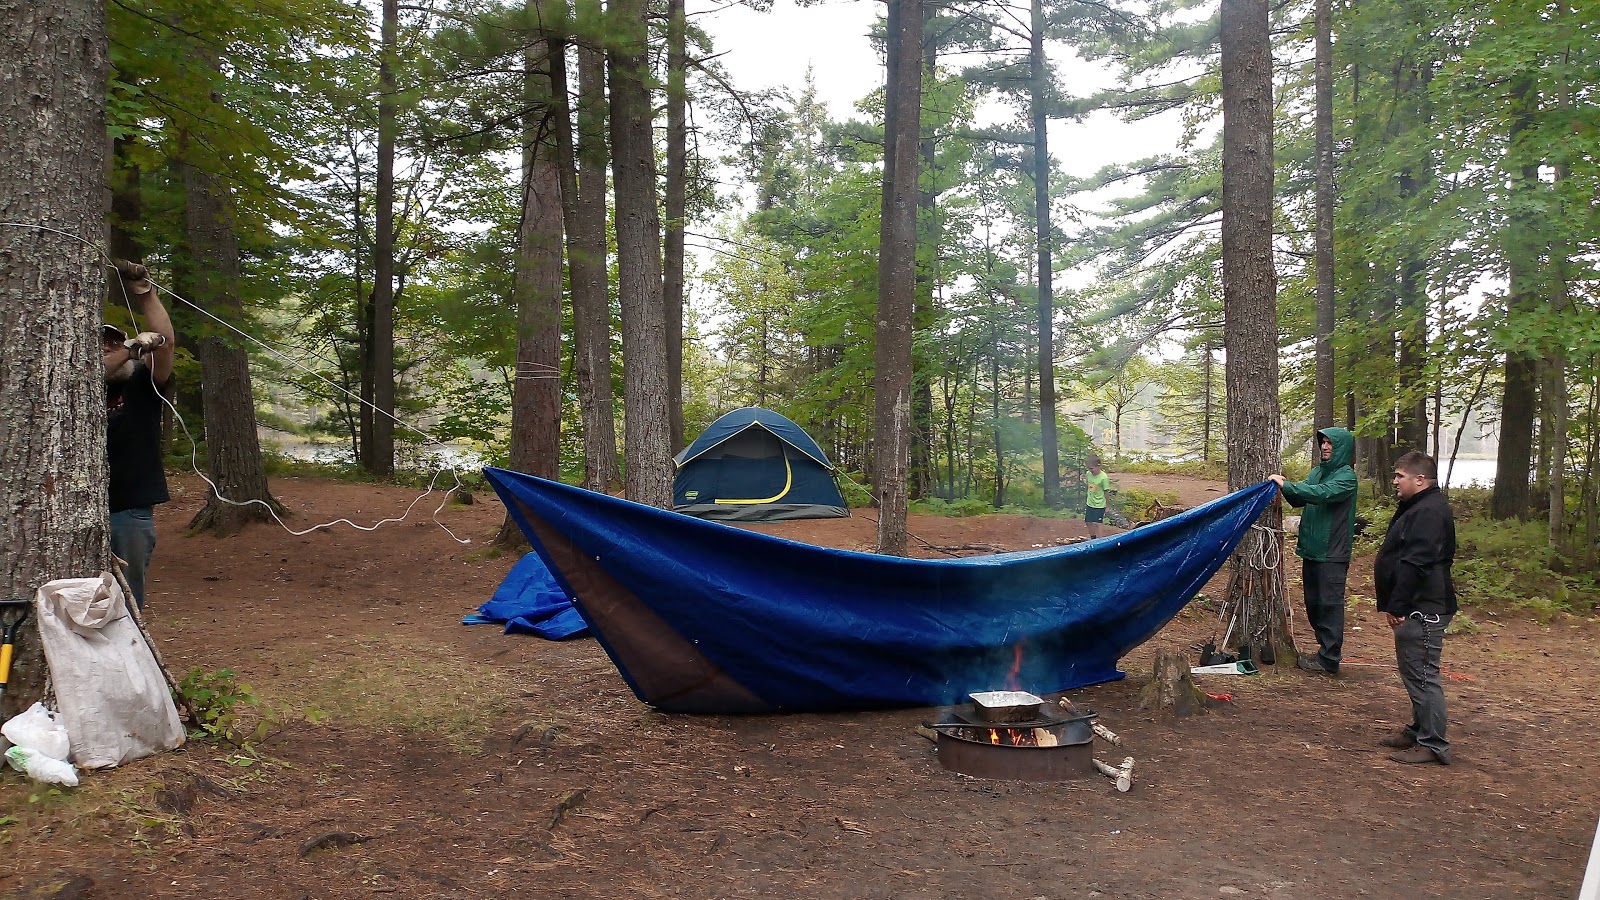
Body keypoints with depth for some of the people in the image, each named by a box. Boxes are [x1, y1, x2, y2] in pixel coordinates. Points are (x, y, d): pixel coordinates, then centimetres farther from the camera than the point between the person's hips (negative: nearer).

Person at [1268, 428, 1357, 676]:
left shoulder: (1346, 476, -11)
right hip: (1312, 549, 8)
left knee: (1330, 604, -3)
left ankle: (1328, 660, 2)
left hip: (1332, 553, -8)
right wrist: (1286, 489, -8)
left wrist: (1287, 485, -28)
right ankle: (1326, 650, 27)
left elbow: (1322, 493, -27)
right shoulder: (1317, 471, 13)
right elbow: (1300, 500, 12)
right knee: (1313, 603, 15)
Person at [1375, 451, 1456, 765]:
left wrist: (1397, 605, -23)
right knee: (1414, 672, 19)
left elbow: (1415, 564, -26)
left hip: (1424, 609, -11)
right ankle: (1419, 730, 29)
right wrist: (1395, 604, 22)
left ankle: (1433, 745, -1)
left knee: (1422, 674, -7)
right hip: (1416, 608, 11)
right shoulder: (1417, 508, 17)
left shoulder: (1429, 512, -19)